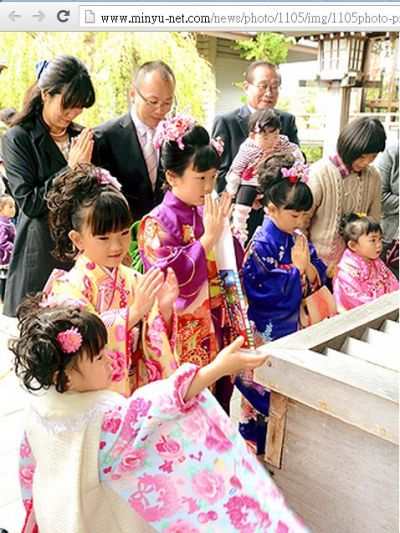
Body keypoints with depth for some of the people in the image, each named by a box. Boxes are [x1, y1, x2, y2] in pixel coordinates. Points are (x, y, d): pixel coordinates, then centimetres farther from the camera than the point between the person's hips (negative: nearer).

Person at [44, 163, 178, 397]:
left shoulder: (134, 280, 3)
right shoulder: (69, 286, -7)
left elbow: (154, 343, 5)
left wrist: (164, 310, -12)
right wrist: (135, 311, -27)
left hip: (138, 390, 3)